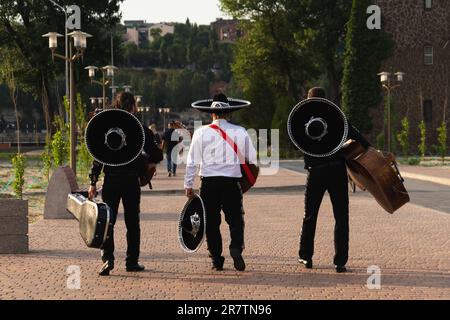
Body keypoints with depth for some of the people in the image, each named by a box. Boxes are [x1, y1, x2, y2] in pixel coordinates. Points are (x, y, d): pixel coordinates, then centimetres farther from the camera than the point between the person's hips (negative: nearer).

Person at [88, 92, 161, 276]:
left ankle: (107, 259, -10)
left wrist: (93, 183, -3)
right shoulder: (141, 130, -2)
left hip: (111, 181, 0)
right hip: (132, 182, 0)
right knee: (132, 223, 10)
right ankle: (132, 261, 12)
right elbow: (155, 155, 1)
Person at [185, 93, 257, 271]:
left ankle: (216, 260, 8)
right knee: (235, 219, 7)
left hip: (208, 183, 1)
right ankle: (236, 248, -17)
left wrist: (188, 185, 9)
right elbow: (253, 158, 7)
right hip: (232, 182, 0)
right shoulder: (240, 132, 2)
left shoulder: (201, 133, 2)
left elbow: (192, 162, 3)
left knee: (211, 222, 8)